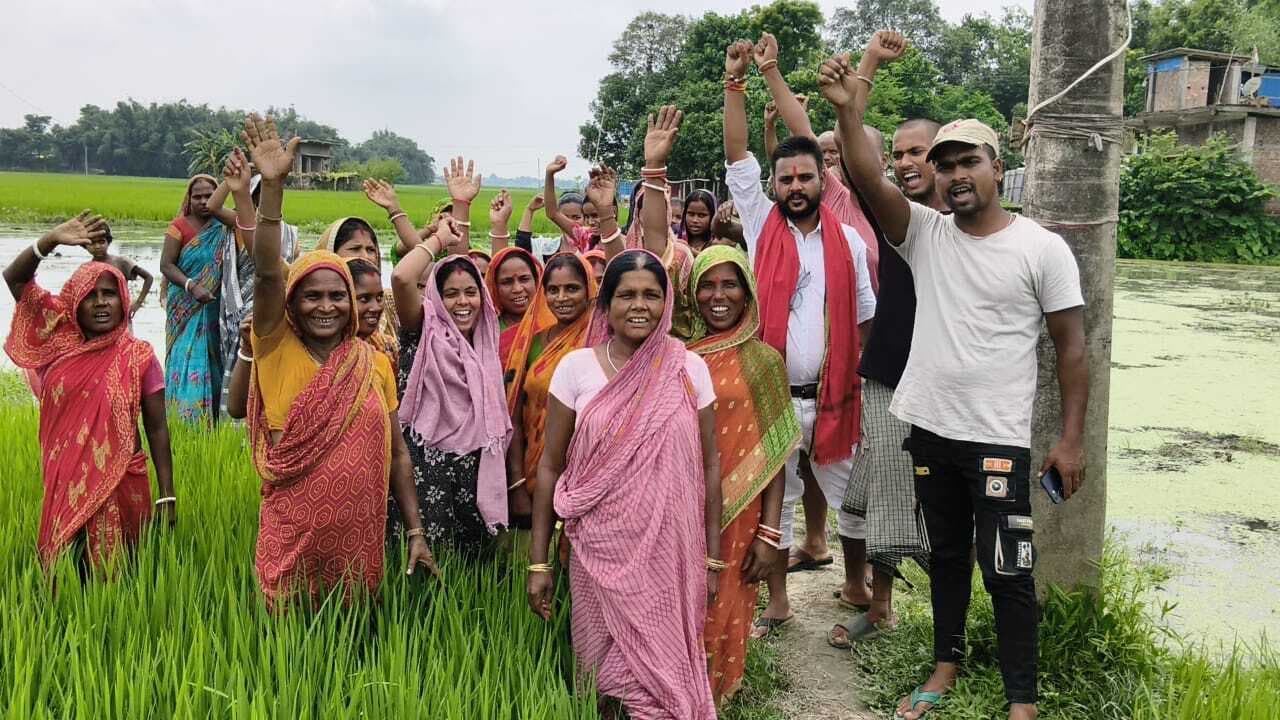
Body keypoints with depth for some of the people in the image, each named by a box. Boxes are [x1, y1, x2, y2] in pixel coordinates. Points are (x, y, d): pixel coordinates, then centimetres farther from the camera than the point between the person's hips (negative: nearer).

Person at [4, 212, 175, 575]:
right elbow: (15, 278, -3)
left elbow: (157, 429, -3)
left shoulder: (138, 356, -5)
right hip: (63, 486, 2)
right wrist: (51, 240, -20)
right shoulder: (59, 344, 1)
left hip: (121, 487, -2)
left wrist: (167, 497, -6)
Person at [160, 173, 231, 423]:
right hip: (186, 306, -3)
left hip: (214, 308, 3)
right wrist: (192, 287, -21)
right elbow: (166, 265, -8)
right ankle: (185, 419, -3)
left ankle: (210, 419, 14)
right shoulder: (180, 226, -2)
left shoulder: (224, 228, 6)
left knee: (213, 360, 6)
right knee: (188, 358, -7)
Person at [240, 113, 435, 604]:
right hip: (290, 537, -2)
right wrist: (273, 185, -29)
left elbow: (397, 453, 6)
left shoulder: (375, 363, 2)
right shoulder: (278, 351, -3)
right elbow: (267, 273, -19)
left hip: (359, 537, 2)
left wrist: (415, 532, 4)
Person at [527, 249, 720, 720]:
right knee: (606, 674, 10)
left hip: (672, 553, 1)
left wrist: (712, 558, 4)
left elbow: (709, 466, 4)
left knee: (668, 668, 9)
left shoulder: (689, 369, -2)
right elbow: (549, 467, 0)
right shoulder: (576, 367, -4)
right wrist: (538, 561, -1)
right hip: (600, 550, 0)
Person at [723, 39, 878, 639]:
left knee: (849, 497, 13)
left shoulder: (849, 242, 3)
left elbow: (865, 319, 5)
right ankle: (777, 602, 23)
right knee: (772, 500, 9)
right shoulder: (761, 226, 2)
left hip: (832, 396, 1)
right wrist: (734, 83, -9)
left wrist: (865, 385, 1)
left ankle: (855, 584, 34)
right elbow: (737, 159, -5)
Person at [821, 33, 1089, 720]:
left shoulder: (1042, 248, -7)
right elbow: (867, 177, -15)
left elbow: (1071, 347, -5)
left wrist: (1071, 438, -9)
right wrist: (850, 104, -32)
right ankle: (946, 664, 37)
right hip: (928, 429, 4)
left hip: (999, 439, -4)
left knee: (1007, 573, 3)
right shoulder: (924, 234, 1)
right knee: (946, 556, 19)